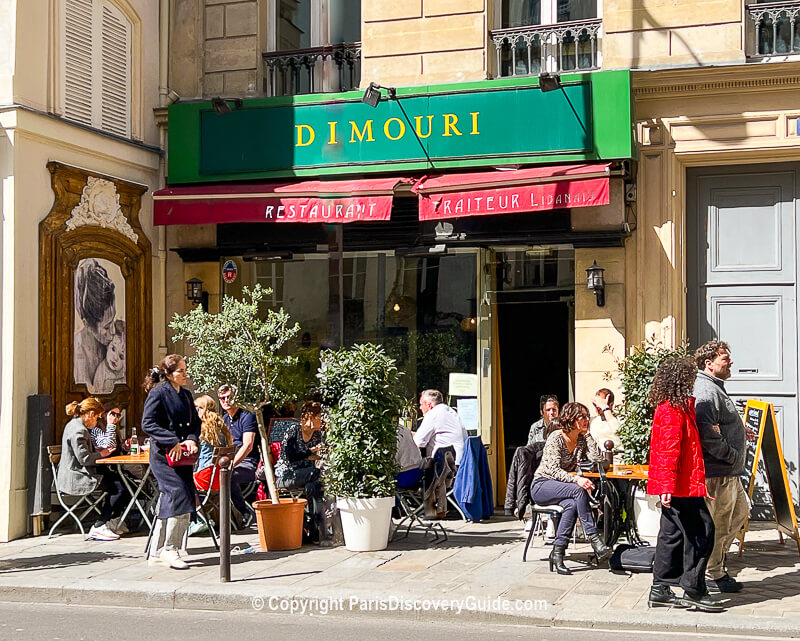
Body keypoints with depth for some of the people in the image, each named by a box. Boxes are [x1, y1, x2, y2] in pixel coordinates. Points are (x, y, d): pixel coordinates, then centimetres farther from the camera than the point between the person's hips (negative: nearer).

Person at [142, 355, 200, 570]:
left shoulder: (186, 394, 15)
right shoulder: (158, 393, -9)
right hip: (163, 455, -8)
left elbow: (196, 421, 18)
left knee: (170, 501, 8)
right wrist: (173, 442, -20)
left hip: (181, 455, 8)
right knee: (180, 496, -17)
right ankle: (170, 549, -6)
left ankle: (157, 553, 16)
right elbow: (148, 423, -15)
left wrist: (191, 439, -3)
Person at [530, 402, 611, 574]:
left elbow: (597, 458, -7)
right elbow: (553, 470, -21)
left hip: (562, 486, 5)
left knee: (572, 505, -32)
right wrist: (576, 479, -36)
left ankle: (558, 552, -30)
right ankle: (594, 540, -34)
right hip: (542, 486, -5)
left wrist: (587, 433, -5)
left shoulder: (582, 440, 7)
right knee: (579, 490, -33)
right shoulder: (556, 438, -13)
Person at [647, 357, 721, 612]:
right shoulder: (672, 412, -15)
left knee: (672, 534, 12)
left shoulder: (672, 408, 16)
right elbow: (668, 451, -22)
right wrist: (667, 487, -26)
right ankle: (693, 591, -2)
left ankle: (660, 591, 15)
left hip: (674, 486, 10)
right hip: (681, 486, -10)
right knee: (700, 532, -6)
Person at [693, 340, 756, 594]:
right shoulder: (706, 391, -19)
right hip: (717, 471, -11)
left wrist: (741, 432, 16)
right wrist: (731, 455, -21)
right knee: (718, 523, -1)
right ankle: (713, 575, 10)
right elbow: (707, 433, -28)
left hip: (728, 470, 11)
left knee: (740, 511, 22)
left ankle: (716, 556, 31)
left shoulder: (715, 388, 17)